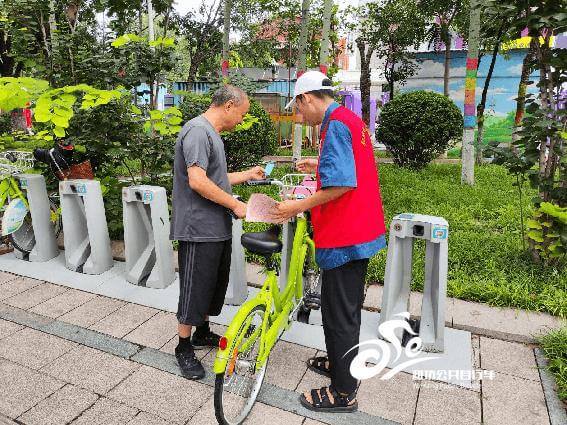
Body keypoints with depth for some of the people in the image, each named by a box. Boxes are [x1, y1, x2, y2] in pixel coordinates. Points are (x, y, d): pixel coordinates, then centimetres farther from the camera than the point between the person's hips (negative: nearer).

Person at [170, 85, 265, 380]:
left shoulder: (212, 134, 17)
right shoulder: (198, 131, -16)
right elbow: (197, 181, -25)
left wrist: (248, 174, 22)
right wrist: (236, 205, -18)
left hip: (218, 228, 10)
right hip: (199, 230, -10)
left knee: (215, 284, 20)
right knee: (196, 288, 1)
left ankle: (202, 333, 38)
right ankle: (184, 348, 19)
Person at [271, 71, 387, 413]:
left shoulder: (335, 124, -17)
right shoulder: (352, 119, 13)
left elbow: (342, 184, -26)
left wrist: (298, 206, -19)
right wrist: (320, 167, 24)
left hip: (343, 237, -10)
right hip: (361, 231, 10)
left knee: (339, 313, 2)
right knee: (347, 306, 21)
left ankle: (344, 393, 18)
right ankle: (340, 363, 40)